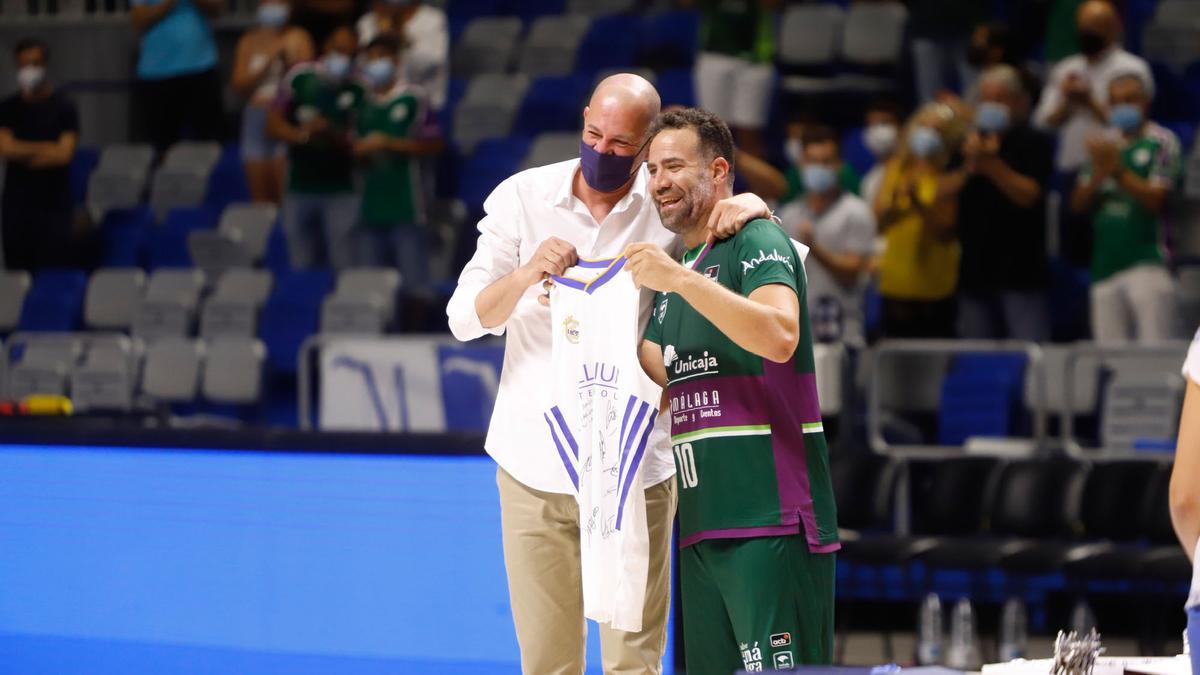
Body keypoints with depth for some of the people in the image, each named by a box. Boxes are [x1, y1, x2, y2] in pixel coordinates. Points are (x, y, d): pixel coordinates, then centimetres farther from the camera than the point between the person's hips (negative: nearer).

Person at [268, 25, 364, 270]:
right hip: (299, 187, 3)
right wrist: (300, 134, -14)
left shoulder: (358, 91, -6)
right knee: (301, 265, 9)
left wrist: (336, 136, -27)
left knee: (342, 265, -7)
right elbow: (273, 122, 5)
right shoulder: (300, 78, 3)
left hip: (341, 191, -3)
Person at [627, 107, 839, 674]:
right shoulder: (675, 268, 22)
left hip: (770, 521, -8)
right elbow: (660, 388, 20)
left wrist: (681, 280, -26)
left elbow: (781, 337, -24)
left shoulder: (757, 242, -4)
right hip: (702, 525, 9)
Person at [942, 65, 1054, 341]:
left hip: (1021, 274, -5)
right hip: (975, 271, 5)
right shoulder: (969, 144, 14)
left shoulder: (1036, 144, 0)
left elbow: (1029, 195, -11)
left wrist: (991, 163, -16)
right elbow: (943, 192, 7)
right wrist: (968, 168, -10)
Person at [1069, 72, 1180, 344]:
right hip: (1105, 264, 6)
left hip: (1147, 259, -6)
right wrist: (1099, 174, -8)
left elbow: (1157, 200, -10)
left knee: (1153, 350, -14)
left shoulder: (1161, 142, -1)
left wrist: (1118, 171, -15)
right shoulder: (1103, 144, 16)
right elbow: (1078, 204, 11)